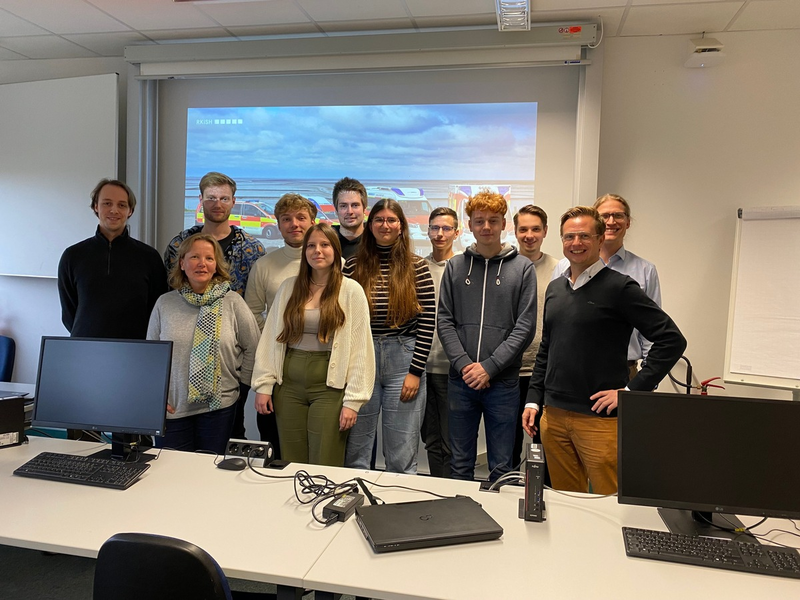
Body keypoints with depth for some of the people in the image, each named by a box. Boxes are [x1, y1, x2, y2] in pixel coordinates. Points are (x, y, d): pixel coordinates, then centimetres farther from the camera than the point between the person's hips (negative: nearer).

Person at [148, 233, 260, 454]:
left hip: (218, 406, -1)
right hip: (172, 409, 1)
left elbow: (252, 348, 5)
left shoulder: (233, 302, -3)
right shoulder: (165, 303, 3)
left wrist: (239, 379, 4)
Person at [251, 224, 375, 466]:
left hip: (330, 385, -3)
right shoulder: (288, 287, 8)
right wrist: (264, 385, 1)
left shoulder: (351, 291, -2)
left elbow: (360, 348, -5)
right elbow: (270, 338, 8)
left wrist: (353, 400, -9)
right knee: (290, 465, 9)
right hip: (289, 384, 3)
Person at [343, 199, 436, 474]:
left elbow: (427, 320, -2)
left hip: (404, 360, -1)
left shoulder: (416, 266, 0)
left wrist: (415, 371, -6)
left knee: (402, 457, 5)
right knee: (356, 454, 10)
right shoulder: (354, 266, 4)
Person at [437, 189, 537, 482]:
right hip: (460, 380, 2)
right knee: (460, 465, 14)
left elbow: (525, 327, -5)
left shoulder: (522, 268, 1)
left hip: (503, 382, -2)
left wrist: (489, 367, -12)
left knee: (501, 468, 10)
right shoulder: (455, 266, 7)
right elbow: (445, 321, 3)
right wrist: (463, 364, -10)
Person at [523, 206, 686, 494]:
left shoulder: (619, 287, -7)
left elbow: (672, 340, -10)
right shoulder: (554, 288, 12)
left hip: (600, 419, -5)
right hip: (553, 416, 6)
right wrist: (533, 400, 12)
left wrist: (631, 390, -13)